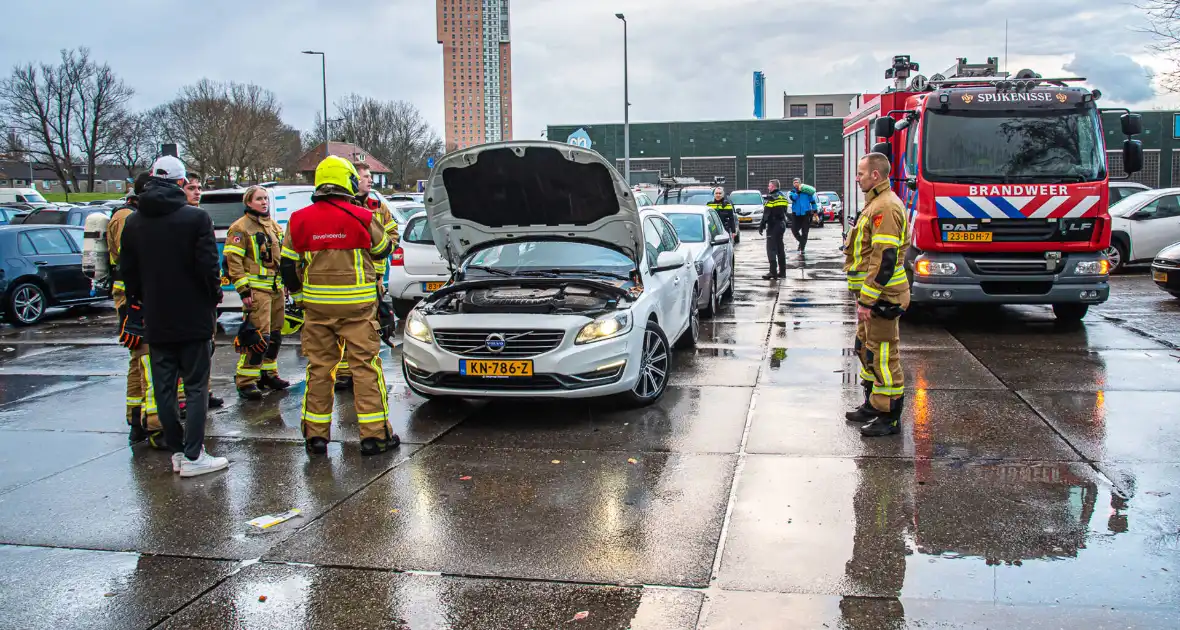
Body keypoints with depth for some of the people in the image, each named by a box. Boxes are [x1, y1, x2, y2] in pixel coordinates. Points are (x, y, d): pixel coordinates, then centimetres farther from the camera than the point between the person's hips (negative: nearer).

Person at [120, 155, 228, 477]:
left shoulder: (133, 223, 4)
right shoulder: (196, 218, -11)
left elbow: (127, 271, 8)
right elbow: (208, 266, -15)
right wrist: (215, 296, 1)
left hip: (156, 320, 4)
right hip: (193, 318, -4)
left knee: (163, 387, 11)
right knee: (196, 386, 2)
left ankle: (176, 450, 17)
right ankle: (193, 456, -1)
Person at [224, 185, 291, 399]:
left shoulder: (274, 227, 18)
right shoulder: (241, 228, -6)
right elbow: (233, 261, -11)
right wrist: (243, 290, -16)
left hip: (276, 289, 8)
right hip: (256, 289, -8)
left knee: (274, 334, 13)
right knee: (259, 335, -13)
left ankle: (268, 373, 26)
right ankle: (246, 381, -7)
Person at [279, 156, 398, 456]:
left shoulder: (300, 220, 2)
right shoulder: (362, 218, -7)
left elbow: (288, 265, 7)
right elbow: (383, 249, 10)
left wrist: (298, 295, 22)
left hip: (317, 306, 3)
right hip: (357, 306, -3)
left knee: (319, 367, 11)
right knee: (365, 365, 2)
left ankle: (316, 435, 16)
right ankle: (374, 434, 4)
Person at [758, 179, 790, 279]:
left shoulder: (771, 197, -14)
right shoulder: (783, 196, 13)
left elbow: (766, 213, -17)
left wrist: (761, 226, -14)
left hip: (773, 225, -9)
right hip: (782, 224, 9)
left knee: (771, 249, -7)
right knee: (780, 248, 14)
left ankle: (773, 272, -12)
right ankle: (782, 271, 17)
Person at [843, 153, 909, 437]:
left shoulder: (885, 207, -18)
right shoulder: (876, 204, 17)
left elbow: (885, 258, -24)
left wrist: (867, 300, -23)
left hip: (881, 297, -11)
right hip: (872, 296, 11)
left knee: (883, 353, -5)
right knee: (867, 348, 19)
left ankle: (889, 418, 3)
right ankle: (873, 404, 32)